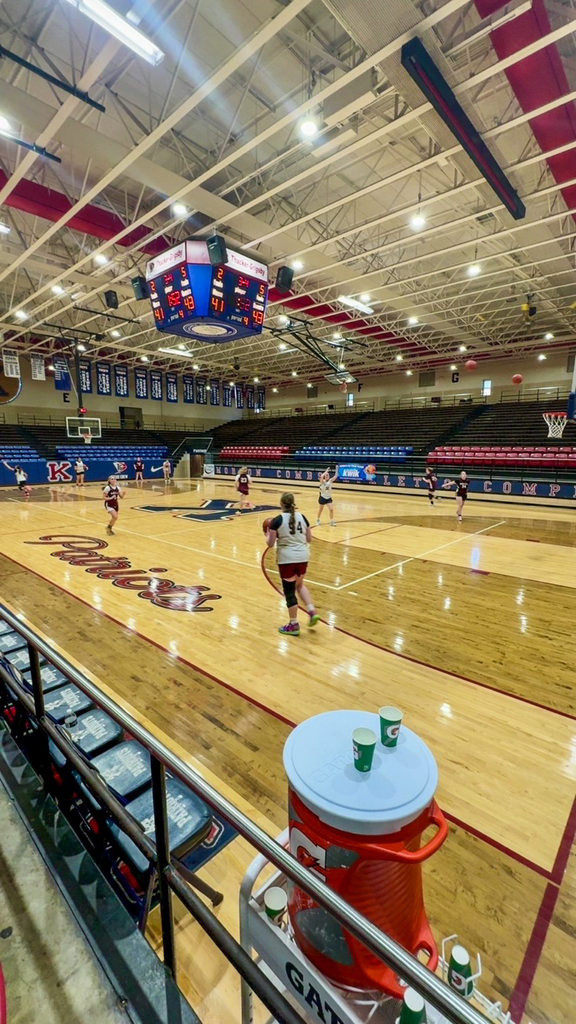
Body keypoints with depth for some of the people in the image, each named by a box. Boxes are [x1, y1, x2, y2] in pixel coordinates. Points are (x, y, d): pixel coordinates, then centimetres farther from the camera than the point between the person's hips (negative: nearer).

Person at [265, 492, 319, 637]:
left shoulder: (277, 520, -10)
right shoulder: (302, 517, 3)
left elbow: (270, 543, -8)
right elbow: (309, 539, 9)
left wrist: (268, 534, 12)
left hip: (287, 559, -5)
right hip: (303, 557, 5)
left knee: (289, 591, 7)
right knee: (299, 585, 27)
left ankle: (293, 626, 16)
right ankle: (312, 611, 14)